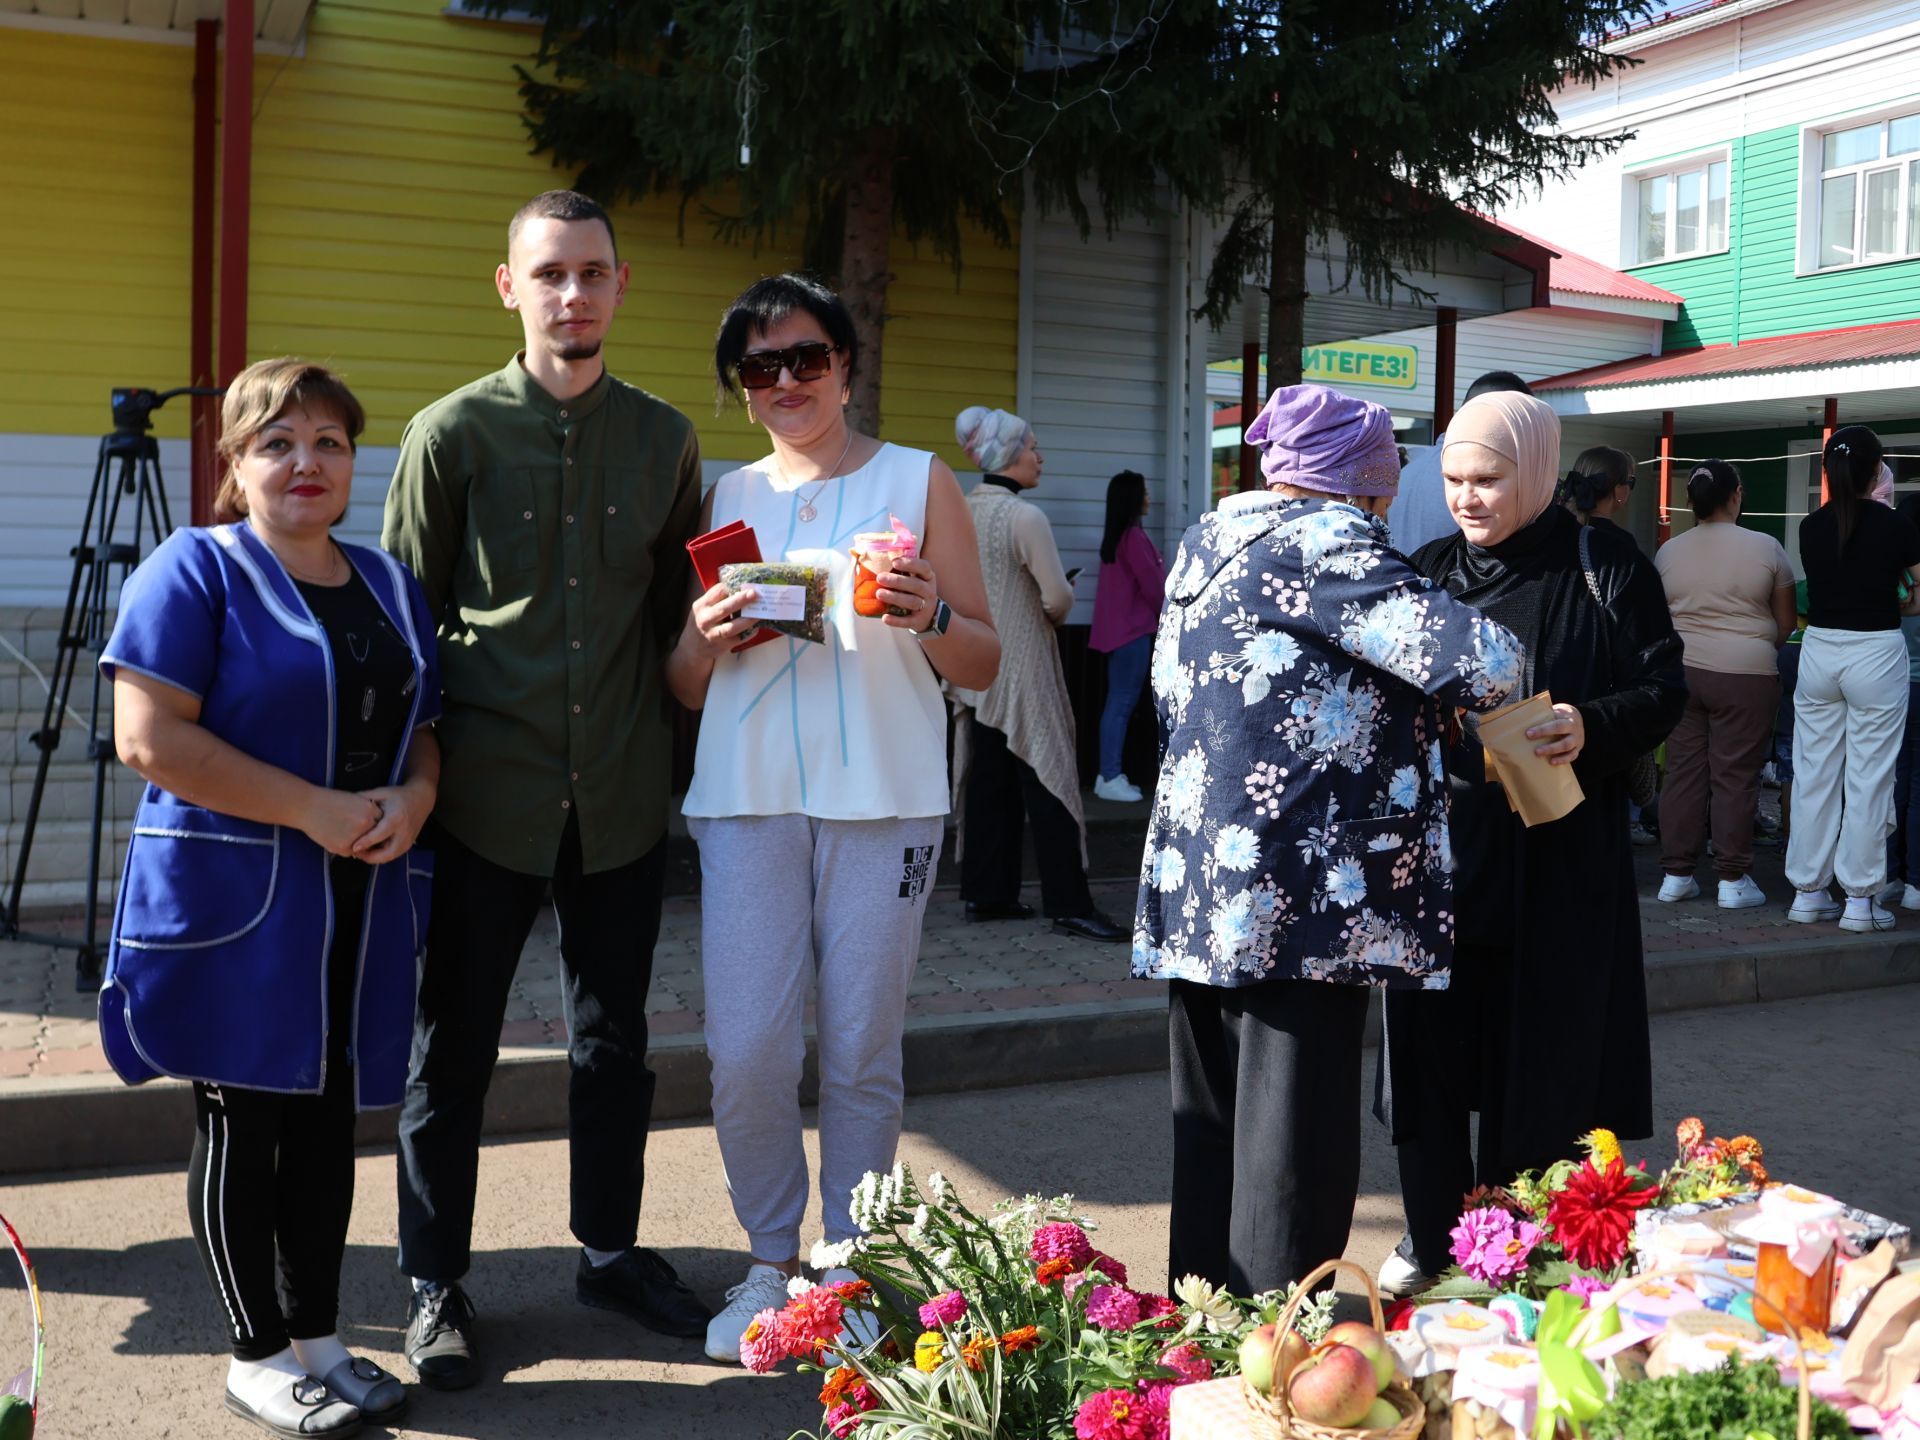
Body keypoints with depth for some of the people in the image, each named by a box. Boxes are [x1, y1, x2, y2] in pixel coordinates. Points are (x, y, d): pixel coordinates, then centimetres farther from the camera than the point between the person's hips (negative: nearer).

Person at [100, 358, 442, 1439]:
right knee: (243, 1124, 4)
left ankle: (319, 1337, 25)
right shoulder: (196, 570, -6)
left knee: (328, 1119, 12)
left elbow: (424, 730, 19)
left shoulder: (390, 584, 14)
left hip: (362, 905, 6)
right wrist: (315, 809, -18)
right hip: (237, 902, -5)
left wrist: (413, 799, -5)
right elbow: (150, 738, -16)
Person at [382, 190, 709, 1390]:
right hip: (487, 794, -2)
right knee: (452, 1047, 7)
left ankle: (612, 1250, 32)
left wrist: (679, 748, 9)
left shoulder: (665, 438, 5)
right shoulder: (452, 433, -3)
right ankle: (437, 1282, 23)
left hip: (621, 797, 3)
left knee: (615, 1041, 14)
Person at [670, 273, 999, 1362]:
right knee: (747, 1052, -2)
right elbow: (684, 687, 16)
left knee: (862, 1050, 3)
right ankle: (770, 1261, 18)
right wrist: (706, 638, -6)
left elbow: (986, 665, 6)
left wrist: (932, 617, -14)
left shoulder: (920, 483, 8)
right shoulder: (726, 499, 15)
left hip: (882, 796, -2)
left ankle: (847, 1265, 20)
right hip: (748, 794, 2)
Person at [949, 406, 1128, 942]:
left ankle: (986, 892, 17)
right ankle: (1068, 904, -1)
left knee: (988, 778, 12)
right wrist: (1054, 616, 5)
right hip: (1021, 666, -8)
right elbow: (1059, 598, -15)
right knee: (1048, 779, -3)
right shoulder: (1025, 516, -17)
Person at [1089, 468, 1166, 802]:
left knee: (1118, 701, 10)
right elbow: (1152, 585, -12)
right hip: (1131, 628, -9)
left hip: (1117, 627, 9)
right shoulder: (1134, 536, -14)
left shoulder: (1115, 536, 14)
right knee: (1123, 702, -8)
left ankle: (1109, 775, 12)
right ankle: (1110, 778, -8)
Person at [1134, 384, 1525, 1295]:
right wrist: (1498, 698, 2)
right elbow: (1476, 659, -19)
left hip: (1196, 885, 9)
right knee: (1292, 1147, -1)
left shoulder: (1205, 539, 15)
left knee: (1212, 1133, 16)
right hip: (1300, 894, -9)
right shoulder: (1326, 541, -12)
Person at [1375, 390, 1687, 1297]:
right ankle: (1432, 1240, 22)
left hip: (1561, 861, -3)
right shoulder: (1428, 573, 9)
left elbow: (1663, 692, -3)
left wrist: (1592, 727, -20)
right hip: (1441, 849, 3)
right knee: (1429, 1049, 6)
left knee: (1539, 1061, 4)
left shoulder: (1604, 568, -2)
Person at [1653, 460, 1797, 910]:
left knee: (1684, 772, 7)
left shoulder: (1668, 551, 5)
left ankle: (1676, 874, 11)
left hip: (1681, 670, 4)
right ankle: (1732, 880, 5)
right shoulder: (1766, 548, -4)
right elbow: (1785, 624, 4)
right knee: (1735, 776, 1)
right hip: (1745, 676, -3)